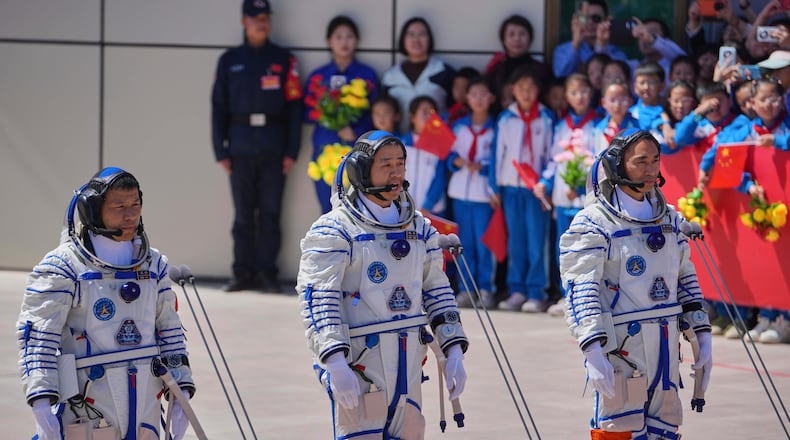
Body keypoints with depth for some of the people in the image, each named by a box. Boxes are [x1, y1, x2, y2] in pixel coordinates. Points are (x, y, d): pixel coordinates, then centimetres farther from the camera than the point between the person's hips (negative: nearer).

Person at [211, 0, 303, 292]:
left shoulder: (283, 60, 6)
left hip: (273, 148, -1)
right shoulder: (229, 61, 8)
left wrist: (291, 151, -3)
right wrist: (221, 151, 1)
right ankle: (243, 274, 7)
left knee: (270, 214, 1)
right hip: (241, 146, 1)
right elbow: (218, 107, 8)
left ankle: (268, 273, 6)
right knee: (243, 215, 3)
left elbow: (294, 106, 3)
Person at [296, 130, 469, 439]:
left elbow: (436, 290, 19)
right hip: (359, 361, -7)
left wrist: (454, 350, 10)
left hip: (408, 364, 7)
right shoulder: (335, 230, -7)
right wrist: (335, 361, -24)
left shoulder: (419, 227, 14)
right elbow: (317, 299, -13)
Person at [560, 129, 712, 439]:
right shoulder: (593, 224, -8)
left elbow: (686, 279, 20)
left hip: (666, 346, 7)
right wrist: (593, 352, -24)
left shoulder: (669, 219, 13)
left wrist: (702, 337, 13)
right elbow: (580, 292, -14)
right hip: (620, 345, -7)